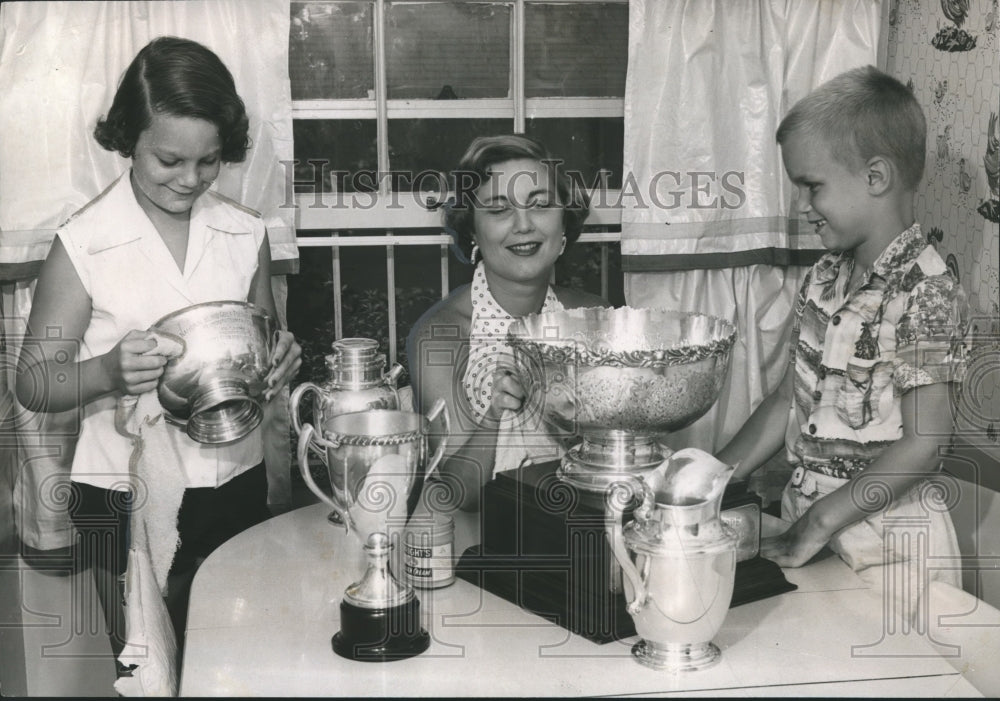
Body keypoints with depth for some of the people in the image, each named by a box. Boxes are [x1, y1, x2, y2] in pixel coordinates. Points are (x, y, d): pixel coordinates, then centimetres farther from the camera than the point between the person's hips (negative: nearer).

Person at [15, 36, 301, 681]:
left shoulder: (246, 233, 3)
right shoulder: (84, 244, -8)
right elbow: (33, 383, -4)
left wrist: (283, 360, -8)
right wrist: (108, 371, -24)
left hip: (236, 489, 3)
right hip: (127, 501, -3)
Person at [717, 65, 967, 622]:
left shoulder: (926, 293, -18)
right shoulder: (824, 279, 6)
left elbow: (923, 445, -19)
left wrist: (820, 522, -17)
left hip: (886, 547, -7)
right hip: (807, 520, 7)